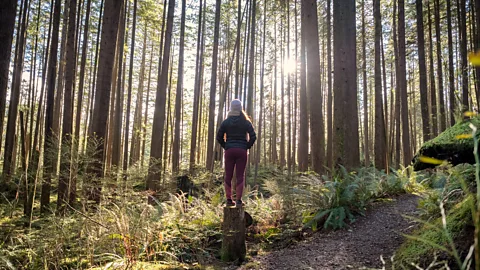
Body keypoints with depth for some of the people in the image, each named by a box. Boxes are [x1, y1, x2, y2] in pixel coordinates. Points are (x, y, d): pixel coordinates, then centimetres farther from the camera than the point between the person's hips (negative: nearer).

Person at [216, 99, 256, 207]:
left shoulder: (226, 122, 3)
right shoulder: (246, 122, 0)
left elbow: (219, 137, 2)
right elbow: (253, 137, -5)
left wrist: (225, 146, 11)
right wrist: (247, 146, 6)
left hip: (229, 151, 1)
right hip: (242, 151, -1)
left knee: (228, 176, 7)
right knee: (240, 176, 2)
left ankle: (229, 200, 9)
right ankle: (239, 200, 2)